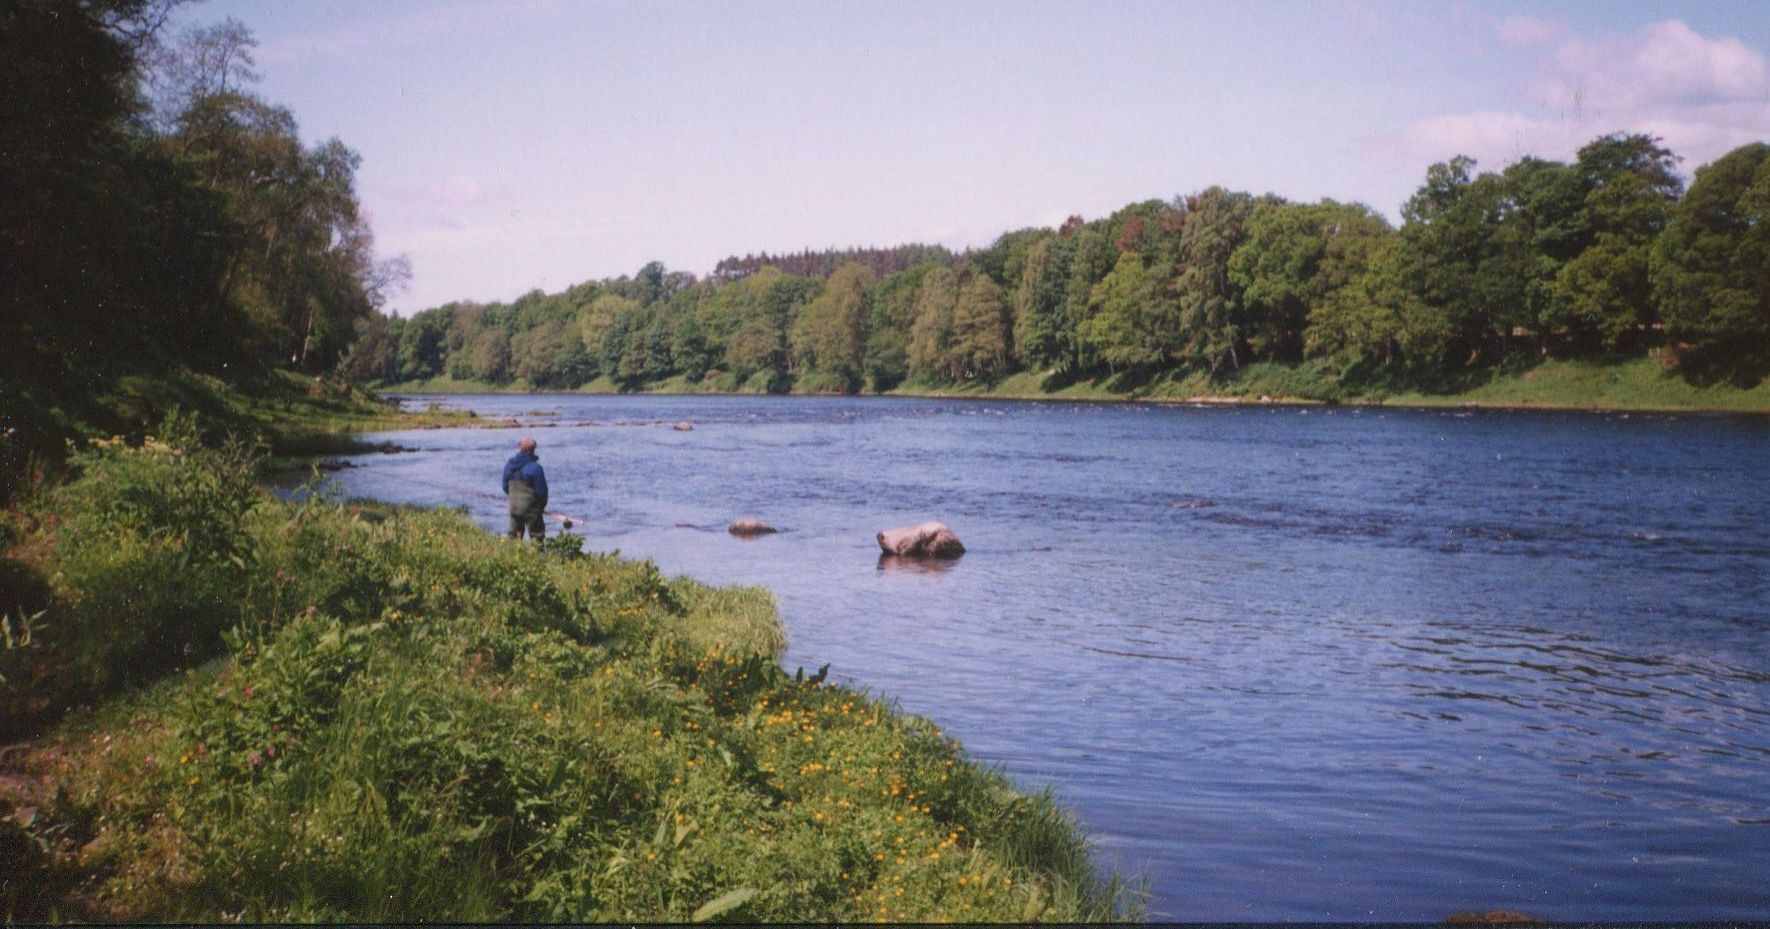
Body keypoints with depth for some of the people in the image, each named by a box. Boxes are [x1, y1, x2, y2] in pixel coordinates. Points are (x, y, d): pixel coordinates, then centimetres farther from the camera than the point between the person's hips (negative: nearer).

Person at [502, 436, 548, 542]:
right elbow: (541, 490, -11)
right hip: (530, 508, -6)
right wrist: (542, 505, 6)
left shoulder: (509, 465, 3)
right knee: (536, 537, 2)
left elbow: (505, 487, 10)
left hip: (513, 506, 6)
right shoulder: (535, 467, -15)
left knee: (514, 536, 14)